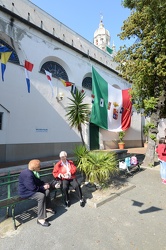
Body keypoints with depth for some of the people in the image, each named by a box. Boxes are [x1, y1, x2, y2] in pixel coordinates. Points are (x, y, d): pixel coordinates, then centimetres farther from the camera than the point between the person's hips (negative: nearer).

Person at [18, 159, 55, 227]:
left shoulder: (33, 172, 3)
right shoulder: (27, 175, -30)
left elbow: (38, 181, 14)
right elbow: (33, 188, -32)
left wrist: (44, 184, -4)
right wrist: (43, 187, -17)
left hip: (31, 189, 10)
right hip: (26, 192, -10)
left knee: (47, 191, 4)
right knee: (41, 196, -29)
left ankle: (47, 207, 22)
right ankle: (40, 219, -21)